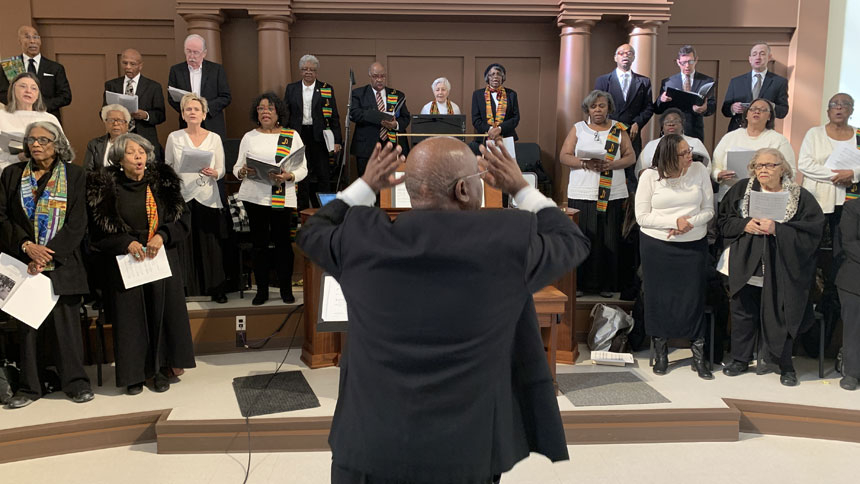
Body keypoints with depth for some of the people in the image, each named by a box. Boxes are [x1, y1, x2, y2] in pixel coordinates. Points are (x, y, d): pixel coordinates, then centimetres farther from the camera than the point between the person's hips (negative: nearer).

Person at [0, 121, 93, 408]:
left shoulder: (74, 175, 3)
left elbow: (77, 223, -3)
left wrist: (49, 255, -10)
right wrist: (26, 245, -12)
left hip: (62, 263, -2)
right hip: (24, 263, 2)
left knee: (66, 321, 0)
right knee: (28, 324, 6)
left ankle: (75, 382, 10)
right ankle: (30, 386, 15)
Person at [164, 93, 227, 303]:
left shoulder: (214, 138, 6)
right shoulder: (174, 138, 6)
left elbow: (221, 171, 7)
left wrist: (213, 173, -14)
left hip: (208, 199, 0)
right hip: (181, 198, 0)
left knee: (210, 246, 1)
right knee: (183, 246, -1)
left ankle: (216, 289, 11)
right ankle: (182, 289, 11)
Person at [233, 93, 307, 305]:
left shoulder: (292, 136, 7)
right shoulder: (249, 137, 11)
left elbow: (303, 168, 4)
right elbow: (237, 167, 12)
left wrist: (288, 176, -15)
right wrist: (243, 172, -11)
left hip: (282, 198, -1)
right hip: (254, 196, 1)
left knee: (283, 242, 0)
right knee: (259, 243, 5)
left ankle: (286, 289, 13)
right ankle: (262, 290, 15)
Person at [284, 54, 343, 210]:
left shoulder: (326, 89, 4)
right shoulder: (291, 88, 9)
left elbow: (334, 116, 2)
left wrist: (337, 140, -5)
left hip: (318, 136, -1)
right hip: (298, 135, 2)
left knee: (323, 174, 0)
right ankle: (303, 209, 16)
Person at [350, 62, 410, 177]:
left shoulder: (398, 95, 14)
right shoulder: (358, 93, 7)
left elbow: (406, 118, 11)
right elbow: (354, 114, -9)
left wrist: (396, 124, -13)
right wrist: (379, 117, -19)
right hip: (367, 147, -1)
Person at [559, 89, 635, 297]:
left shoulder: (619, 129, 11)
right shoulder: (578, 128, 10)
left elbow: (630, 156, 7)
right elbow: (564, 156, 3)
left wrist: (611, 165, -12)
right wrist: (585, 164, -14)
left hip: (612, 194, 1)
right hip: (582, 193, -1)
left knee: (609, 239, 0)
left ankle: (606, 284, 9)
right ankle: (580, 283, 4)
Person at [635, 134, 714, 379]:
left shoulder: (699, 171, 0)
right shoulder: (650, 176, -5)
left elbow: (708, 211, 1)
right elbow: (642, 217, -8)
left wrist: (689, 223, -17)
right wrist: (674, 221, -17)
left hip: (694, 245, 1)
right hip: (657, 246, -1)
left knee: (694, 296, 1)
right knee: (659, 296, 7)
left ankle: (698, 354, 14)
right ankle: (660, 350, 24)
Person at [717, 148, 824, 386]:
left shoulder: (800, 197, -4)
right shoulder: (742, 189, 4)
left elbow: (812, 232, -9)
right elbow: (723, 220, 7)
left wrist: (777, 229, -20)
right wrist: (744, 225, -12)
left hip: (780, 271, -2)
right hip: (746, 266, 2)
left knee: (779, 317, 4)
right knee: (743, 313, 11)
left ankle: (785, 365, 22)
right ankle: (740, 359, 27)